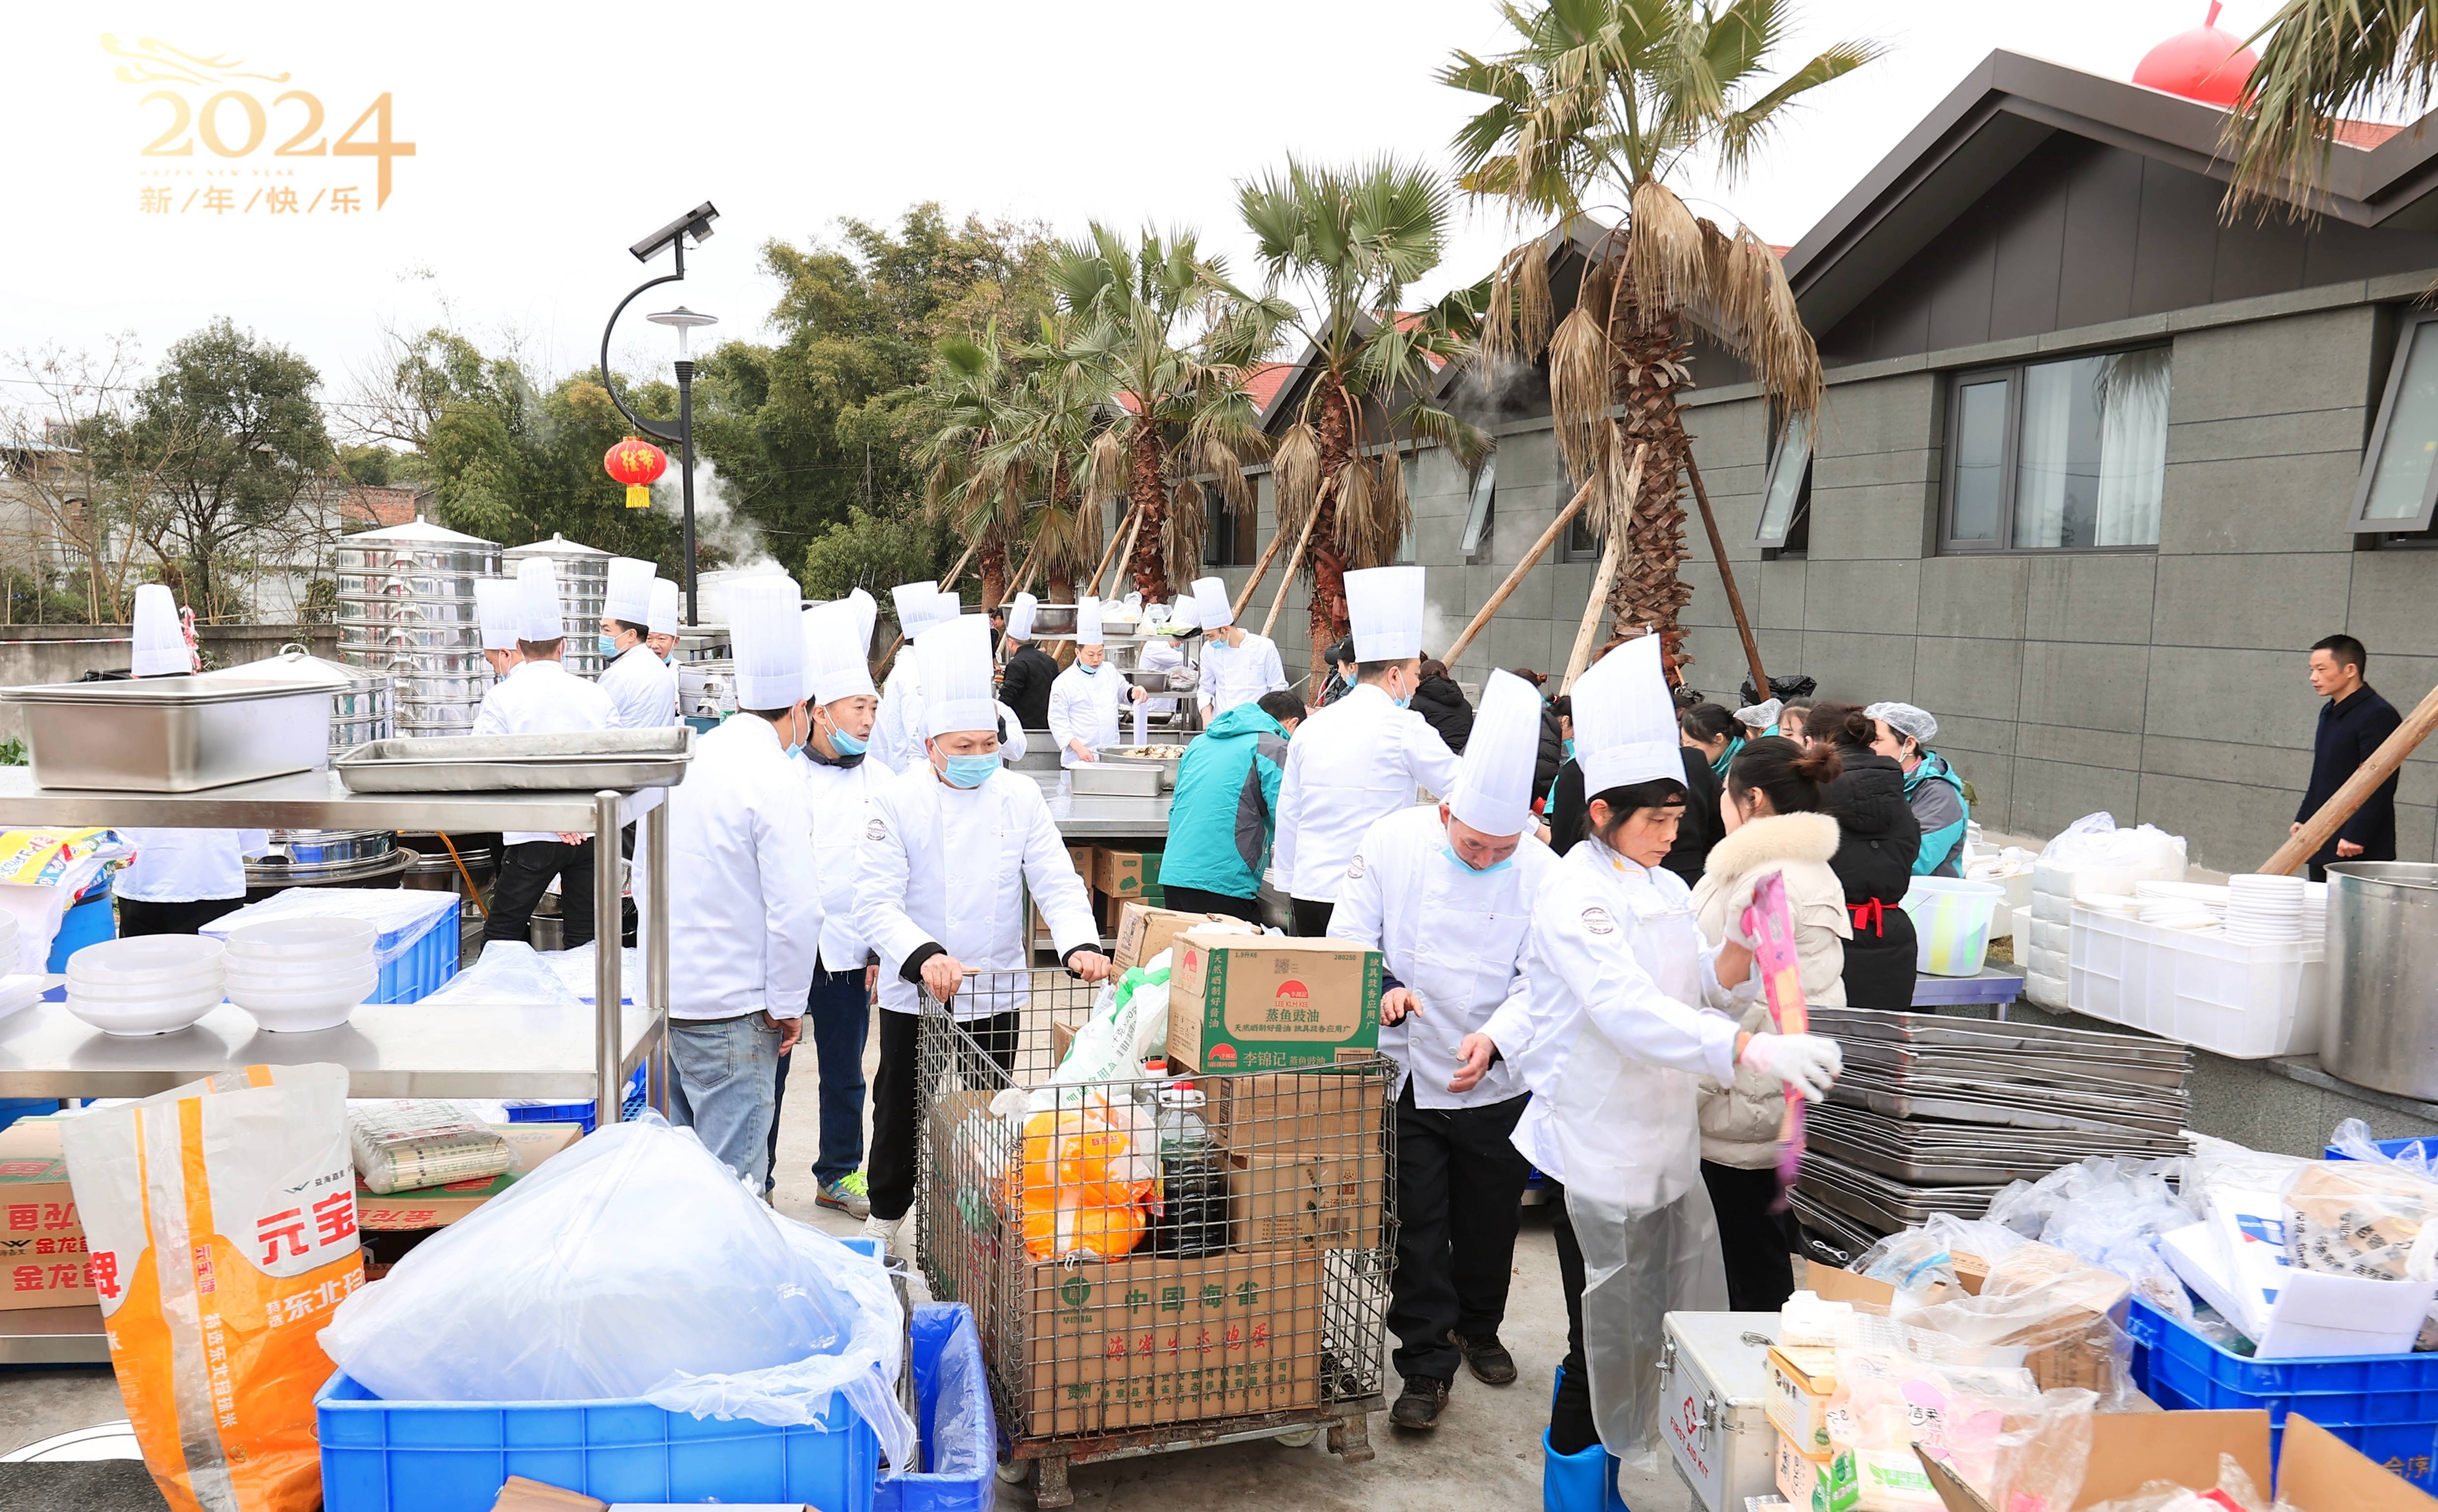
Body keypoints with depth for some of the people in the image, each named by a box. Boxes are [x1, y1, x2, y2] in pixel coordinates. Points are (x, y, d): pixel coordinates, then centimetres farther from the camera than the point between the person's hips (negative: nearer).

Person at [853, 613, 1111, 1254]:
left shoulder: (1020, 796, -2)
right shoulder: (897, 801, -11)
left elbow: (1057, 881, -5)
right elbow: (877, 902, -17)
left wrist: (1080, 945, -24)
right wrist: (923, 956, -34)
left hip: (995, 995, 2)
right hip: (914, 996, -2)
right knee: (902, 1113, 12)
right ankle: (885, 1220, 34)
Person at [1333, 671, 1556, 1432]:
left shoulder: (1543, 873, -12)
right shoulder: (1393, 842, -12)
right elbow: (1349, 939, -5)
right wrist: (1383, 987, -24)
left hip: (1497, 1085, 1)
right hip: (1410, 1075, -1)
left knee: (1489, 1224, 18)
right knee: (1416, 1231, 4)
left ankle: (1479, 1328, 44)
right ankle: (1427, 1364, 20)